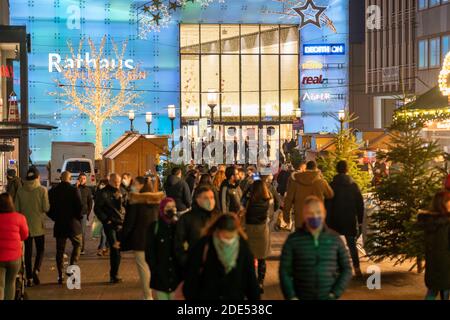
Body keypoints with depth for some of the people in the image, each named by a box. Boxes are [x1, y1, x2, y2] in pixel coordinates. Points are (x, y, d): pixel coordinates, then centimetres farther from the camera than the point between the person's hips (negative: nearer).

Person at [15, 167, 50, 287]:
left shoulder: (20, 191, -2)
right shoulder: (42, 190, -10)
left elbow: (17, 209, 1)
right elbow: (46, 208, -11)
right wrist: (48, 205, 9)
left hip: (25, 225, 2)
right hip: (38, 225, -2)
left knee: (28, 252, 9)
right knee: (40, 250, 11)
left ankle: (29, 278, 10)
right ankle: (36, 270, -12)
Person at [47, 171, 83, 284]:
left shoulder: (52, 191, 0)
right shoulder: (74, 190, -11)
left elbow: (48, 209, 3)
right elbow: (79, 207, -14)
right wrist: (79, 217, 3)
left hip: (59, 225, 3)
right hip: (73, 224, -3)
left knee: (60, 250, 9)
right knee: (77, 245, 16)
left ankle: (60, 276, 9)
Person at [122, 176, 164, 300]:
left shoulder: (134, 200, -11)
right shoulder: (155, 199, 7)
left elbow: (129, 221, -12)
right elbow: (157, 218, 11)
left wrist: (122, 238, -7)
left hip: (139, 238, -6)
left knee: (143, 266, -1)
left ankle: (148, 296, -1)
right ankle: (151, 293, 20)